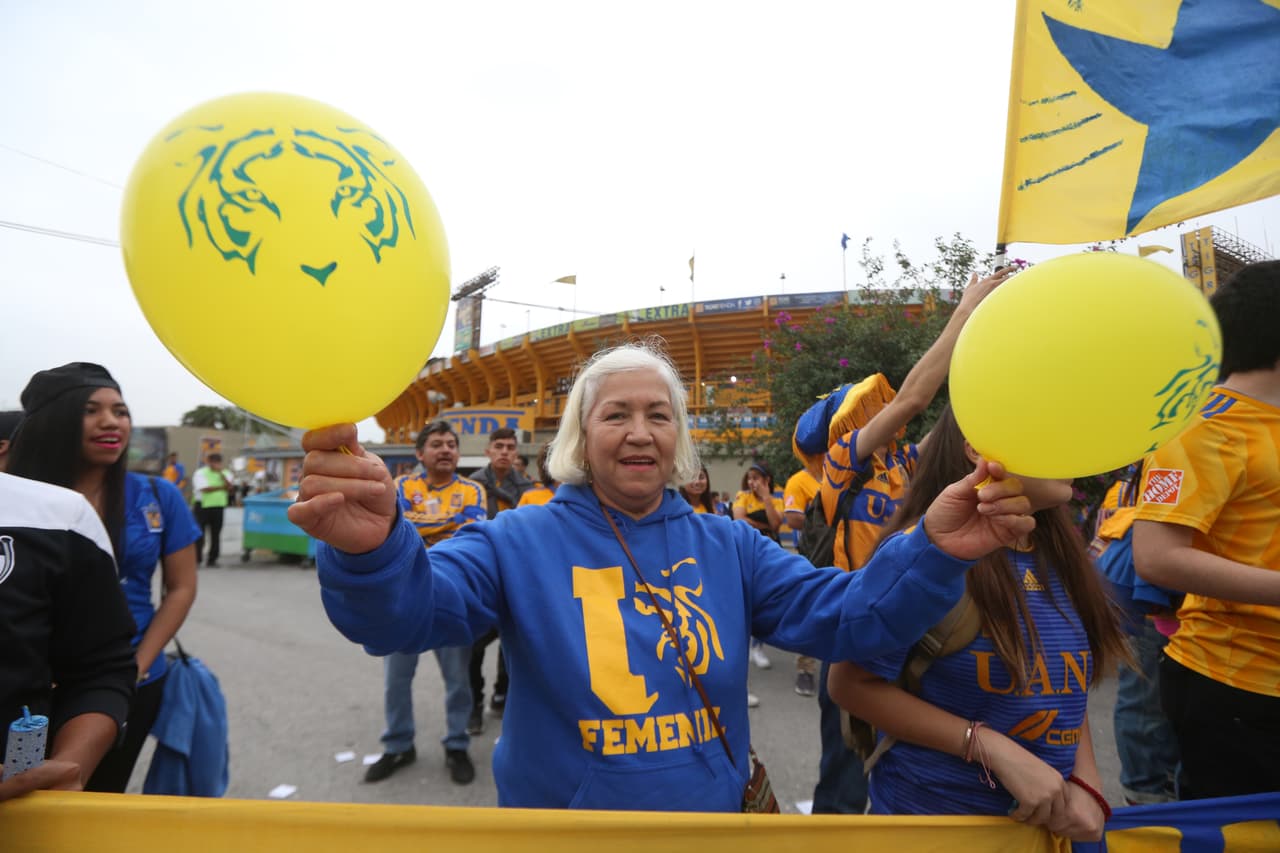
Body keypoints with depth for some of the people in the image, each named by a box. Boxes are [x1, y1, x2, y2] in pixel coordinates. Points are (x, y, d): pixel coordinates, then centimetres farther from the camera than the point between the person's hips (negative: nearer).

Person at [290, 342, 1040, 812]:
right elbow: (403, 614, -26)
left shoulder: (726, 546, -3)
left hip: (715, 814, 3)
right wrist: (371, 547, -51)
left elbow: (844, 618, -10)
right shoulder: (524, 542, -13)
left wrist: (933, 551, -29)